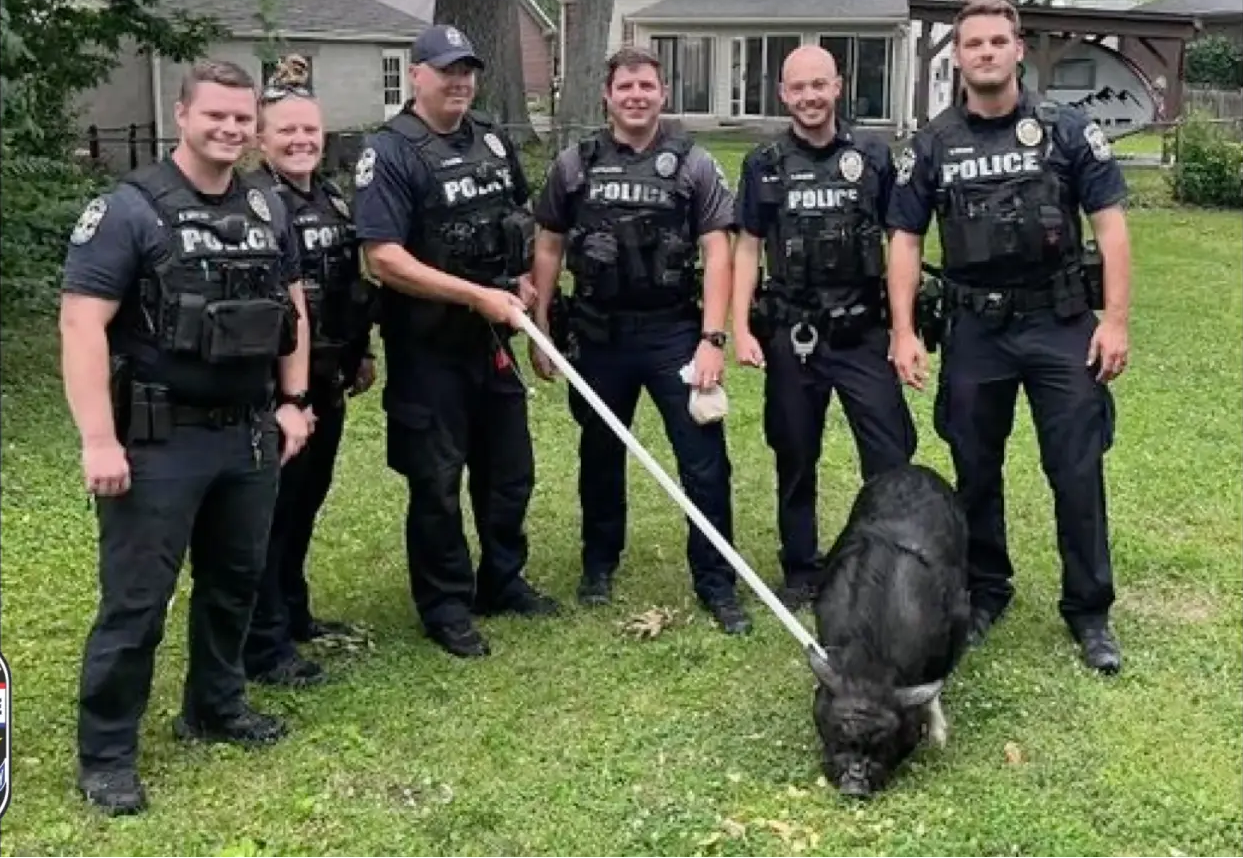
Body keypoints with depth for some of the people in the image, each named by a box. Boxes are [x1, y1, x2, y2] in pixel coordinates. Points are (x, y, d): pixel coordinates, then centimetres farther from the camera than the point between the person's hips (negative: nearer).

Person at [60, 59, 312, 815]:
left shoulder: (268, 209, 9)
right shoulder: (128, 209, -11)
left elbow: (292, 308, 18)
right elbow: (83, 325, -16)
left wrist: (293, 401, 10)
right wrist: (98, 440, -21)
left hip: (250, 436, 6)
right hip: (157, 442, -6)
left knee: (235, 580, 18)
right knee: (135, 601, 0)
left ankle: (215, 707, 37)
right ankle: (106, 754, 13)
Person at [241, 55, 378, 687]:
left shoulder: (335, 200, 11)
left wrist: (362, 353, 18)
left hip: (326, 380, 8)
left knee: (307, 500, 17)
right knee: (271, 508, -1)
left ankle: (293, 613, 33)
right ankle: (264, 647, 7)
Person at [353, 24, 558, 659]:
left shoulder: (493, 139, 7)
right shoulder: (390, 153, -14)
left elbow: (519, 219, 22)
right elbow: (383, 259, -22)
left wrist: (524, 278, 3)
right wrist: (476, 295, -22)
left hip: (492, 338, 7)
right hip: (427, 346, -7)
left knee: (510, 469, 16)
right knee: (436, 484, 5)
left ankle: (503, 583, 34)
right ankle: (446, 607, 19)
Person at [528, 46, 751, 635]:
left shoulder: (693, 165, -1)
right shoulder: (574, 165, 4)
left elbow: (716, 254, -5)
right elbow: (548, 250, 9)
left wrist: (712, 339, -14)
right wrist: (539, 331, 5)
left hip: (674, 332, -2)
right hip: (597, 334, 2)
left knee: (704, 459, -2)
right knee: (600, 456, 15)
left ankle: (716, 584, 8)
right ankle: (599, 565, 33)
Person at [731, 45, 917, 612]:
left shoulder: (873, 157, 1)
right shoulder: (763, 165, 3)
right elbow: (748, 249, 5)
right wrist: (740, 330, -4)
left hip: (863, 333, -1)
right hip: (791, 336, 1)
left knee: (890, 459, -4)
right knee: (795, 460, 11)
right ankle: (801, 573, 24)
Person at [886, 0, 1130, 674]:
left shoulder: (1067, 129, -1)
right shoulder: (932, 145, 3)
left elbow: (1110, 223, -2)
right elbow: (905, 239, 4)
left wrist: (1116, 319, -9)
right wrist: (904, 333, -4)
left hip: (1062, 322, -2)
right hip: (975, 328, 2)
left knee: (1077, 471, 0)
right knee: (976, 470, 11)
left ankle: (1089, 612, 13)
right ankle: (985, 592, 29)